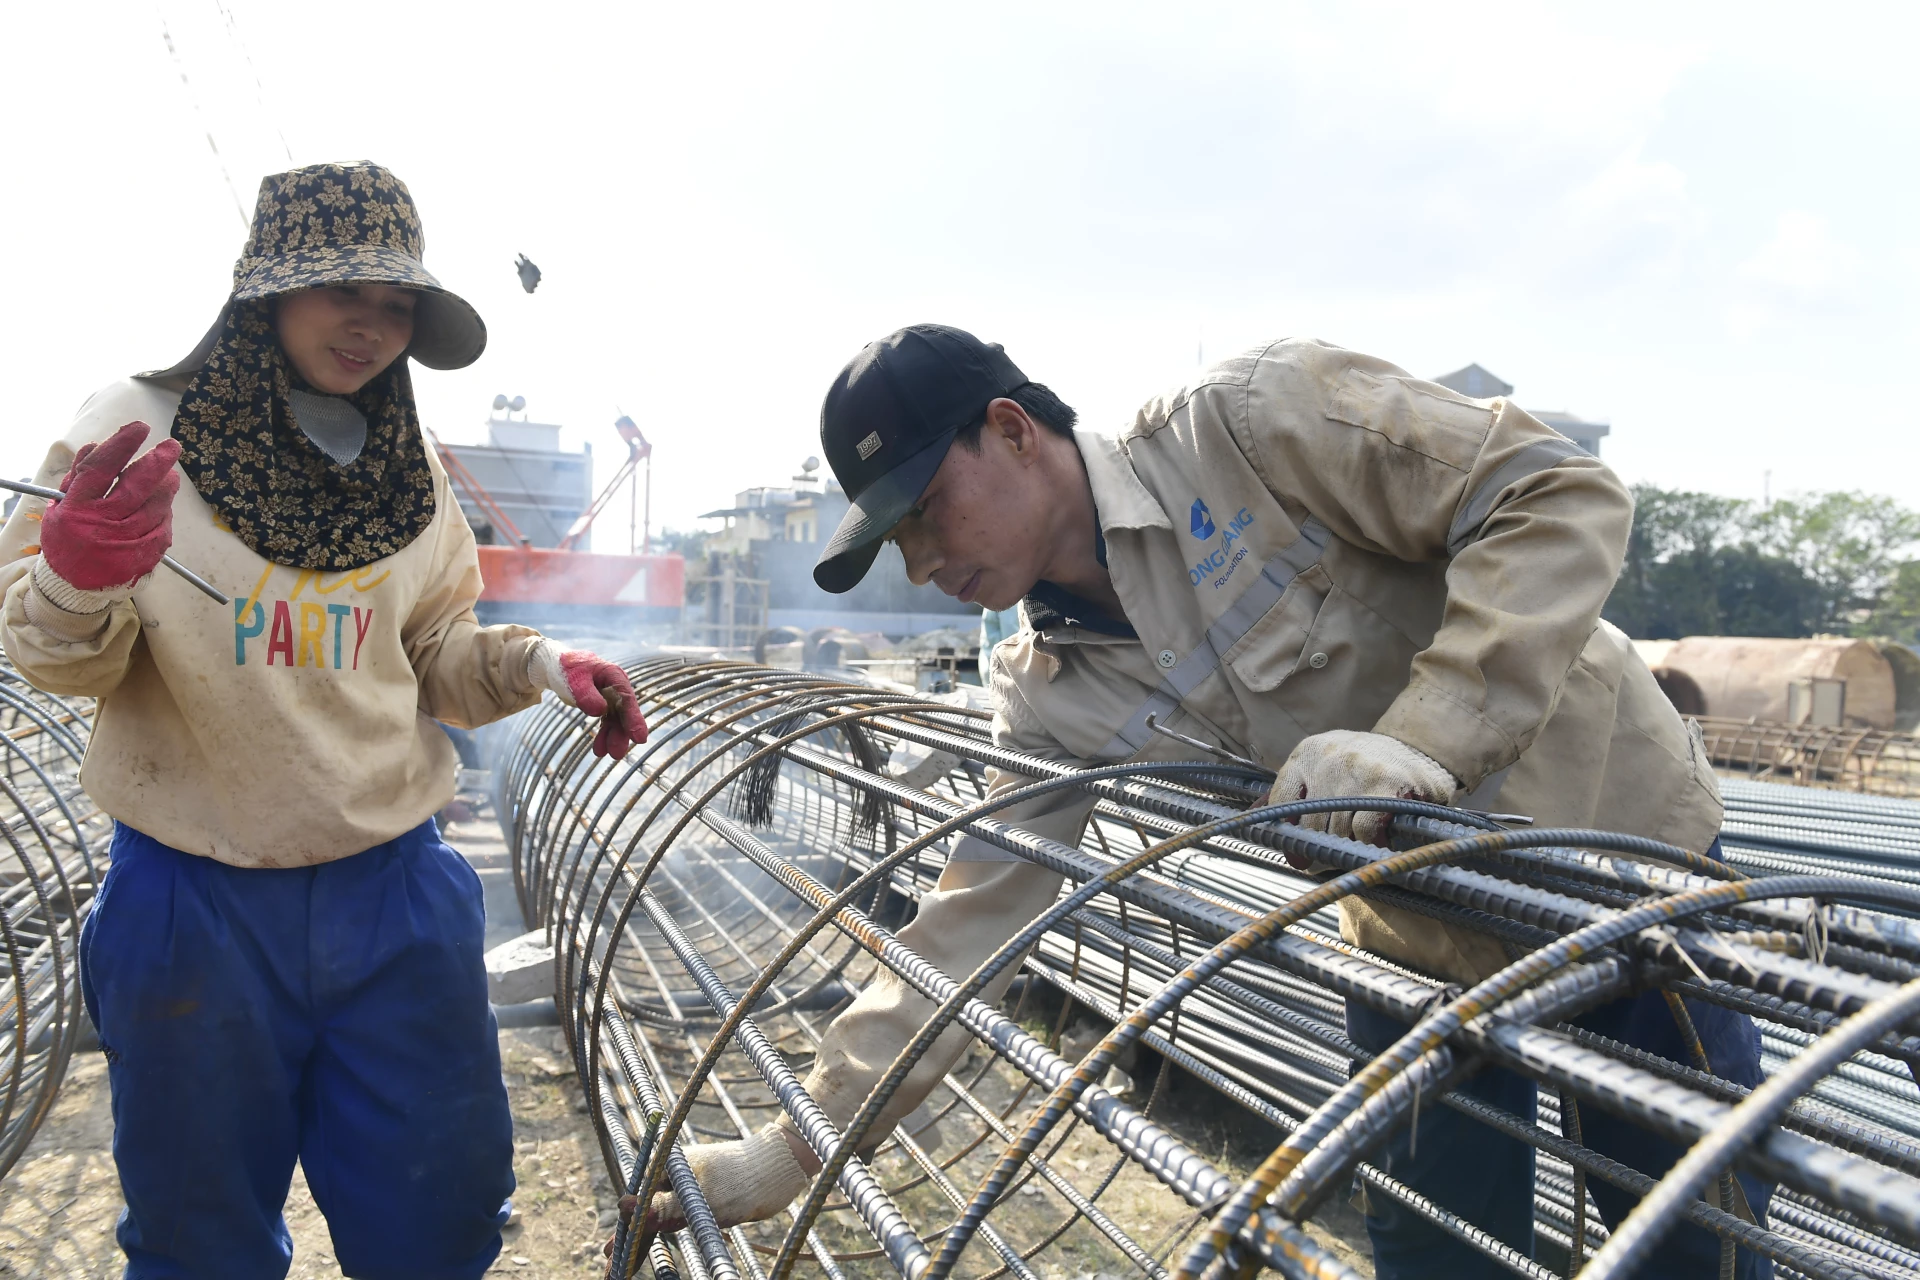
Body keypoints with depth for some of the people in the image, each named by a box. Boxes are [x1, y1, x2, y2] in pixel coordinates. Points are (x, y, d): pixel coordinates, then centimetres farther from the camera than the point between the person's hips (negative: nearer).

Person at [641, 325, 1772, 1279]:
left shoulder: (1250, 423, -23)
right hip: (1425, 934, 4)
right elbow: (970, 929, -6)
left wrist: (1423, 737, -33)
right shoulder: (1047, 693, -7)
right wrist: (793, 1150, -8)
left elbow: (1563, 494, -23)